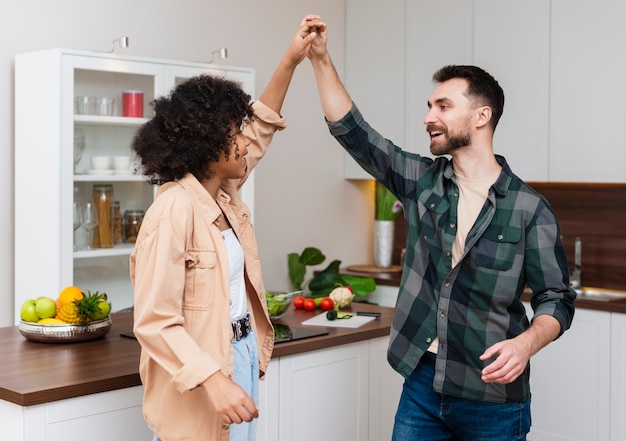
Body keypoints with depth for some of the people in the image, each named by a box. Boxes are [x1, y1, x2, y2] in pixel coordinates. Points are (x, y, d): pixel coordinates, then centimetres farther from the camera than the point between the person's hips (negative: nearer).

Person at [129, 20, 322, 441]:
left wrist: (291, 61, 13)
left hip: (241, 358, 9)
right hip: (200, 381, -8)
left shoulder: (224, 195, 3)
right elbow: (154, 323, -25)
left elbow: (261, 128, 18)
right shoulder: (175, 210, -22)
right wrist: (215, 381, -34)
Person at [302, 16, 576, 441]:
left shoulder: (529, 208, -8)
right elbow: (353, 131, 1)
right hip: (421, 383, 3)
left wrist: (526, 342, -26)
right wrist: (321, 59, -6)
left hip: (493, 395, -3)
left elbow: (556, 298, -6)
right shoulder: (422, 181, 3)